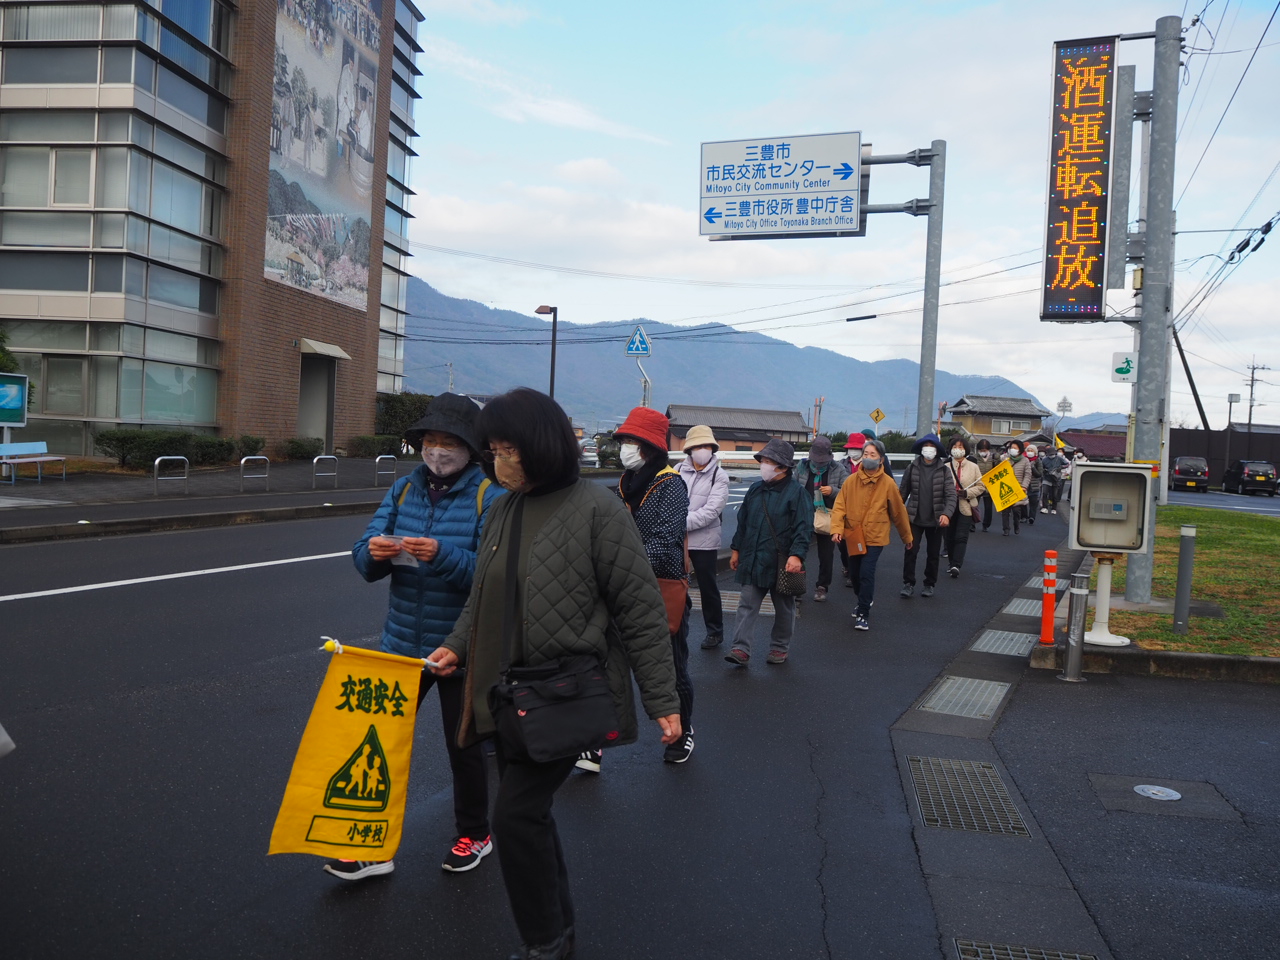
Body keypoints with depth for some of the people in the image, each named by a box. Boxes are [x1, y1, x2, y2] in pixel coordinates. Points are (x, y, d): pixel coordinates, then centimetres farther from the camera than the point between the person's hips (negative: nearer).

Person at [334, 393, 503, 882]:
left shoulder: (490, 497, -12)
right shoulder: (403, 489, 4)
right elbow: (365, 559, 2)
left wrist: (443, 556, -36)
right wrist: (374, 552, -21)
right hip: (402, 643, 4)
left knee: (463, 745, 13)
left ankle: (474, 834, 35)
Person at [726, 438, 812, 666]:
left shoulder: (796, 492, -9)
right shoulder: (755, 489, 8)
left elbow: (804, 528, -15)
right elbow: (742, 521, 16)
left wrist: (796, 555, -25)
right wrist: (736, 549, 16)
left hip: (782, 563, -4)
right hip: (752, 561, 5)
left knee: (784, 608, 11)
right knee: (747, 605, 0)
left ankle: (780, 648, 26)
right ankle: (741, 649, 0)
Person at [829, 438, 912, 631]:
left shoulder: (888, 483, -7)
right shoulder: (851, 481, -3)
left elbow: (899, 512, 3)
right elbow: (840, 506, -5)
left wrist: (907, 537, 12)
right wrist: (837, 528, -21)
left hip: (875, 537, -3)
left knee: (866, 574, -12)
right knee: (854, 573, 15)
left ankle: (863, 614, -1)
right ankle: (865, 600, 42)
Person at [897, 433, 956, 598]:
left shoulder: (943, 470, -5)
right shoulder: (912, 468, -1)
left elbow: (951, 495, -12)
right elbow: (903, 491, 5)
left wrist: (947, 514, -26)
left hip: (936, 520, 0)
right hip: (915, 518, 0)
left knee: (933, 554, 10)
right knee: (911, 551, -4)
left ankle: (929, 584, 25)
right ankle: (908, 584, 7)